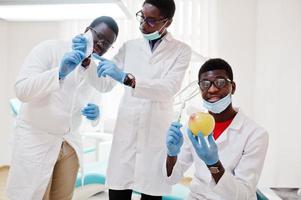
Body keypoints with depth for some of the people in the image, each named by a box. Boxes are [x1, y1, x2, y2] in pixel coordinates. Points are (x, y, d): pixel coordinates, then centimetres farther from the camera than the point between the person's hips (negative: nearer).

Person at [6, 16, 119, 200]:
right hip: (36, 141, -5)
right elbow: (22, 90, -20)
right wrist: (60, 72, -34)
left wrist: (94, 113, -11)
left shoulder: (97, 70, 5)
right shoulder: (50, 48, -12)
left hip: (70, 143, 5)